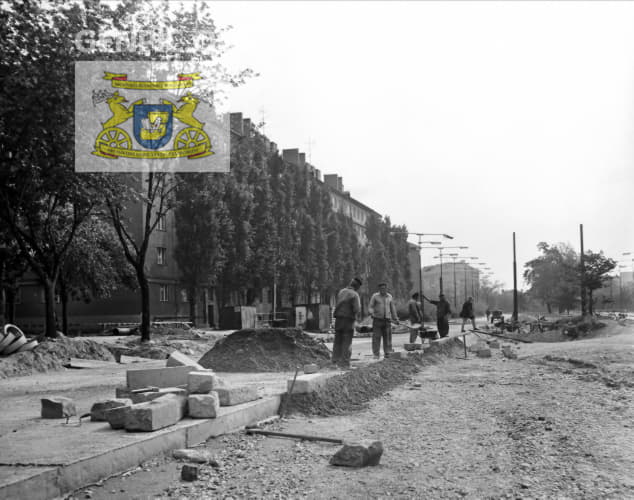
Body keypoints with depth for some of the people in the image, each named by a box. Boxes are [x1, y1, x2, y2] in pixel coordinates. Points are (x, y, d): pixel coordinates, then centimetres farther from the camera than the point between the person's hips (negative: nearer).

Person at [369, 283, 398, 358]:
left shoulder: (389, 297, 10)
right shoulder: (375, 296, 0)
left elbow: (392, 308, 18)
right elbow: (370, 307, -2)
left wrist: (395, 318, 16)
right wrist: (371, 313, -21)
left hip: (387, 320, 3)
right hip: (377, 319, -3)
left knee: (387, 337, 0)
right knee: (376, 337, -5)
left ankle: (387, 353, 6)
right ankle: (376, 354, -1)